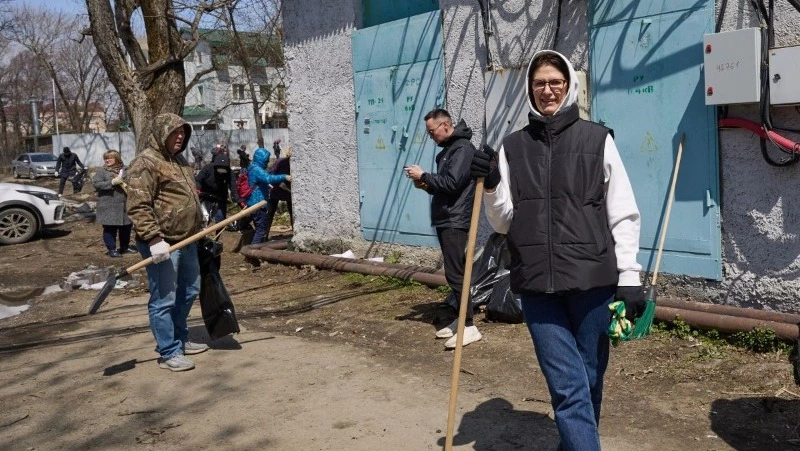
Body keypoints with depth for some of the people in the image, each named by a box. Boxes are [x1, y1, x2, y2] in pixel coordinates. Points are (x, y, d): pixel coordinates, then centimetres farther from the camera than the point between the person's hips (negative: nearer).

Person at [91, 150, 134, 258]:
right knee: (110, 228, 0)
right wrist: (112, 182, -21)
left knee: (126, 226, 12)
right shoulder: (101, 171, -2)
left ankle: (124, 247, 28)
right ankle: (111, 249, 9)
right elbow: (95, 183, -12)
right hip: (108, 206, -4)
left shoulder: (124, 170, 10)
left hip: (124, 205, 4)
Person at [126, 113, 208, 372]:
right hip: (163, 243, -10)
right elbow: (138, 206, -20)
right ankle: (169, 353, 6)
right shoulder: (146, 163, -13)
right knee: (164, 300, -2)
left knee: (188, 292, 19)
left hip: (187, 240, 10)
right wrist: (154, 239, -26)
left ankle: (180, 339, 34)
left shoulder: (179, 160, 17)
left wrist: (198, 229, 29)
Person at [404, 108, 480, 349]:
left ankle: (470, 326, -8)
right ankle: (462, 319, 20)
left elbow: (451, 183, -22)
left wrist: (424, 175, -13)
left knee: (454, 273, -11)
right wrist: (426, 185, 5)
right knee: (453, 272, 13)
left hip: (455, 221, -10)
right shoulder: (448, 149, 18)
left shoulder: (463, 148, -12)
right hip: (445, 220, 10)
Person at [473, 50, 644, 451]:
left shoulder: (597, 140, 3)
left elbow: (624, 215, 2)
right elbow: (503, 223, 10)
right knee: (567, 386, -2)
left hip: (591, 279, -1)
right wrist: (491, 187, -7)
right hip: (537, 284, 1)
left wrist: (629, 278, -2)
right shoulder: (512, 147, 8)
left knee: (588, 380, 12)